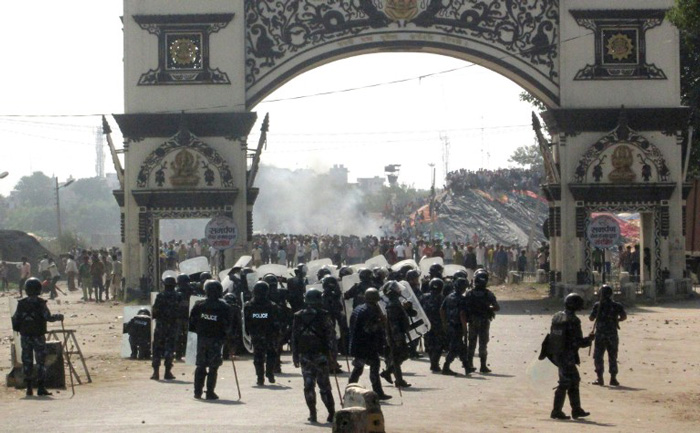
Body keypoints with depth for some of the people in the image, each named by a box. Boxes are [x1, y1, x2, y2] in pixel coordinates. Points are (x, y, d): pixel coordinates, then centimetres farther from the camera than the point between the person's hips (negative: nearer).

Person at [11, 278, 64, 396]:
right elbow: (48, 317, -15)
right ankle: (40, 387, -2)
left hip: (25, 336, 3)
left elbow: (15, 319, 1)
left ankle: (29, 388, 8)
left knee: (27, 362, 9)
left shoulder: (21, 304, 0)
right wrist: (58, 317, 2)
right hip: (38, 336, -3)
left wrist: (18, 329, 18)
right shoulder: (40, 303, -10)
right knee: (41, 361, 2)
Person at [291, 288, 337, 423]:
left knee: (308, 385, 7)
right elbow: (331, 337, -9)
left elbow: (294, 338, 5)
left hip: (305, 356, 2)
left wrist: (295, 356, 10)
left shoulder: (298, 317, 4)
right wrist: (332, 355, -4)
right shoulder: (324, 316, -7)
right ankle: (331, 413, 3)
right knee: (324, 385, 3)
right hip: (321, 356, -2)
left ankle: (312, 414, 4)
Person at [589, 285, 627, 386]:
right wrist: (616, 320, 12)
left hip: (600, 334, -2)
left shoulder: (597, 305, -5)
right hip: (612, 335, 2)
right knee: (613, 357, 11)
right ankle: (613, 379, 9)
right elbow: (624, 316, -6)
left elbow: (591, 318, -5)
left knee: (598, 356, 5)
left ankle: (600, 378, -3)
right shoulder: (617, 305, 1)